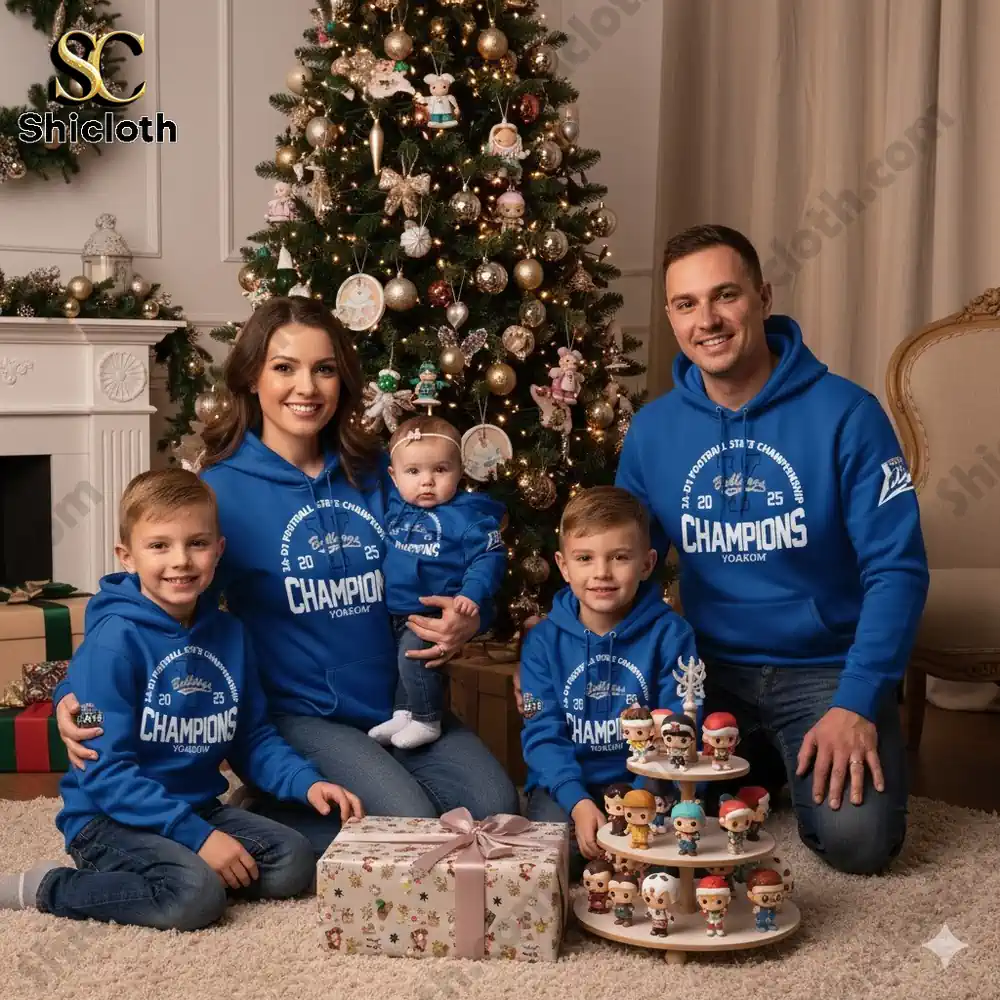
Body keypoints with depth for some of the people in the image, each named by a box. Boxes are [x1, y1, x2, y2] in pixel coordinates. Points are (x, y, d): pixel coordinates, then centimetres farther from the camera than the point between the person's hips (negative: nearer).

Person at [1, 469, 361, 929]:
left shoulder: (229, 633, 2)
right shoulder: (114, 639, -19)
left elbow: (253, 738, 11)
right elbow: (105, 771, -21)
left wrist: (307, 782, -8)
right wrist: (196, 835, -25)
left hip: (197, 807, 7)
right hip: (110, 818, -6)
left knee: (293, 862, -9)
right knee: (196, 896, -29)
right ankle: (49, 888, -9)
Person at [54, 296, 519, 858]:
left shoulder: (376, 472, 4)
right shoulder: (222, 490, -7)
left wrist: (463, 621, -6)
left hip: (399, 703, 5)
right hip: (300, 715, -5)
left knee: (498, 810, -12)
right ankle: (262, 820, 4)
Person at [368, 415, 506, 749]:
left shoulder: (466, 515, -14)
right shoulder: (395, 506, 5)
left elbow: (489, 556, -16)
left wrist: (472, 594, -27)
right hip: (397, 612, 8)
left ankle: (426, 722, -5)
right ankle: (403, 714, 27)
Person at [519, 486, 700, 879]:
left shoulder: (670, 634, -4)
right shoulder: (544, 641, 0)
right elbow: (541, 734, -5)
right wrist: (579, 802, -21)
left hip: (645, 783, -1)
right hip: (566, 784, 1)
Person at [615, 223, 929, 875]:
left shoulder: (845, 414, -13)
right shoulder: (651, 430, -2)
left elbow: (897, 570, -13)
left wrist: (856, 704, -21)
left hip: (827, 669, -3)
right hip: (711, 672, 4)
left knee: (857, 839, -24)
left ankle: (802, 765, 12)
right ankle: (760, 768, 16)